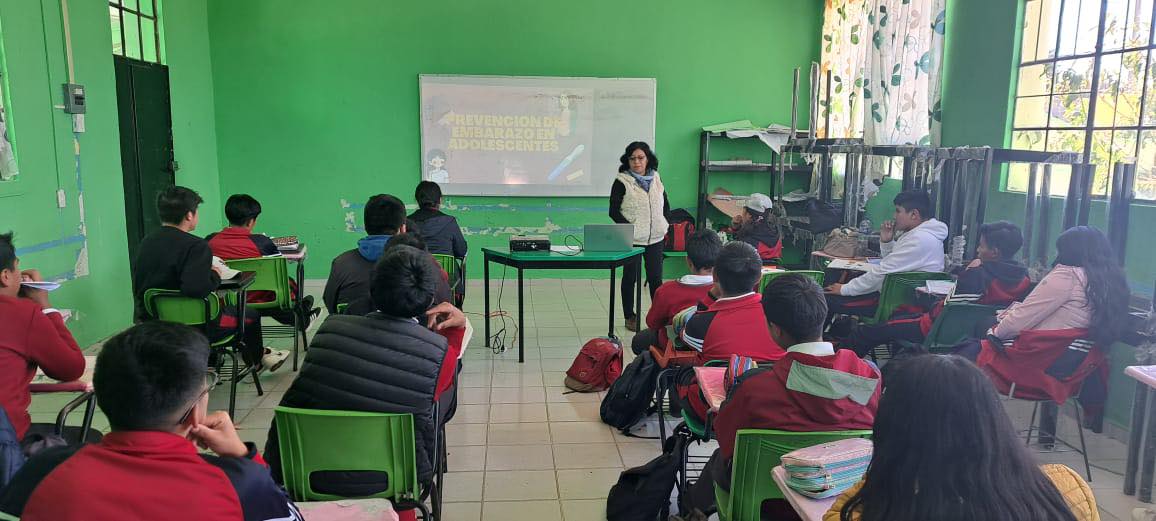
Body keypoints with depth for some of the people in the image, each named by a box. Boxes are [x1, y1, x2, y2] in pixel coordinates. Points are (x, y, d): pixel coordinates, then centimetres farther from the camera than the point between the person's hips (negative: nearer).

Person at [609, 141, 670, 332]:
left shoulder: (656, 179, 8)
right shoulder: (621, 182, -7)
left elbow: (666, 204, 18)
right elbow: (614, 211, -8)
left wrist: (664, 225, 6)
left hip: (656, 238, 3)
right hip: (631, 239, -3)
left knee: (655, 277, 6)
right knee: (630, 277, 7)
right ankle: (630, 317, 18)